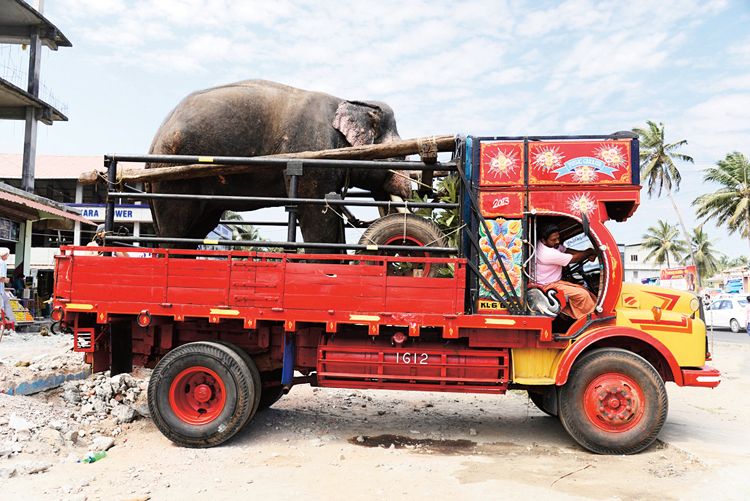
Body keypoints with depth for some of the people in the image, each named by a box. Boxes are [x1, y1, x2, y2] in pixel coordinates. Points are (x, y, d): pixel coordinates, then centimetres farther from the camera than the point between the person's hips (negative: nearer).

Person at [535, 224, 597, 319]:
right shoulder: (549, 254, -29)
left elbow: (567, 250, 7)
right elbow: (574, 259, -19)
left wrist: (587, 254, -9)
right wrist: (590, 252, -2)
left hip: (554, 281, 10)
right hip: (548, 286, -10)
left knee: (584, 290, 2)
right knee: (583, 294, -18)